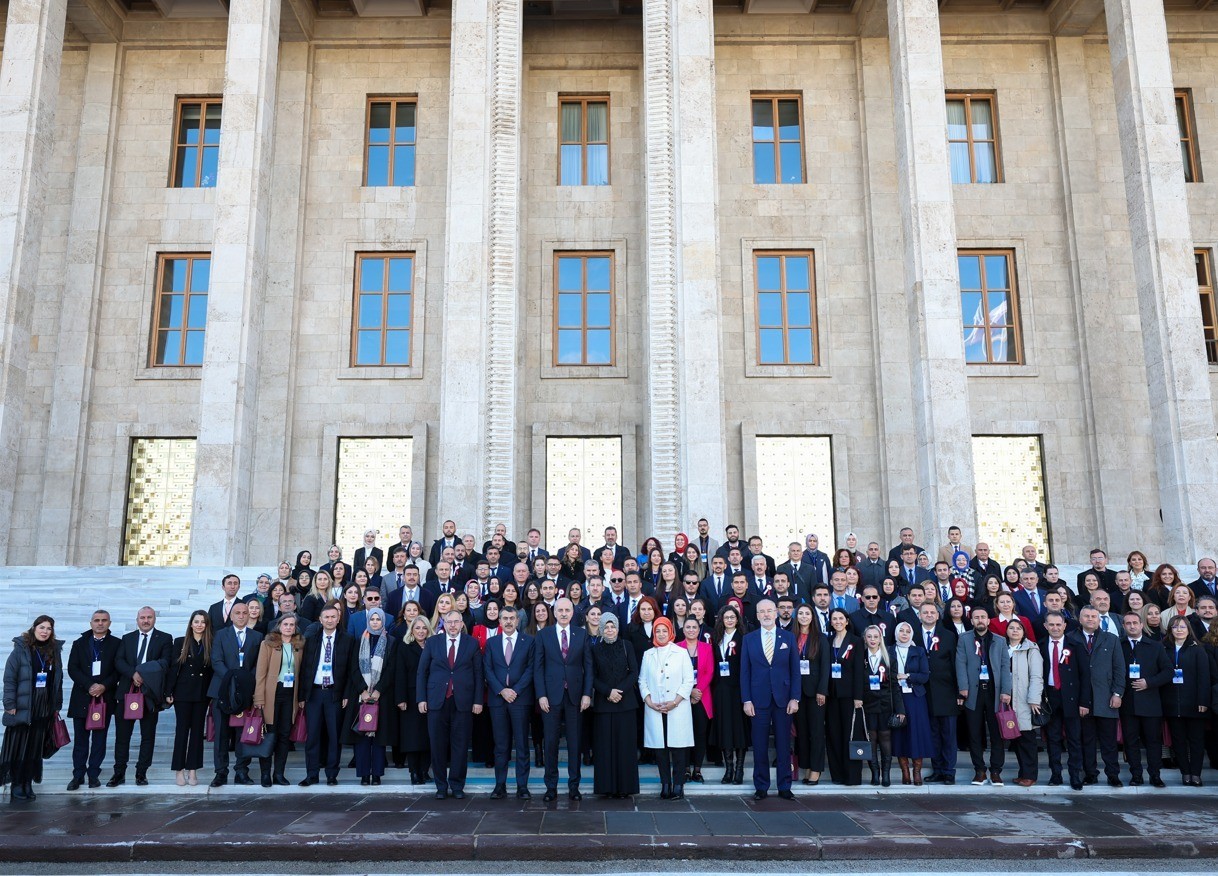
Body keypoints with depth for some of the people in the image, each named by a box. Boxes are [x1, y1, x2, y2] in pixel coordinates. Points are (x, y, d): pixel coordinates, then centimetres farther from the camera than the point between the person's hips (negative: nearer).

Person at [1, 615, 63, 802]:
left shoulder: (54, 651, 8)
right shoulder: (21, 649, -4)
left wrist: (57, 705, 9)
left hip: (44, 710, 4)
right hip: (22, 708, -4)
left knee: (35, 748, 7)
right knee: (18, 747, 1)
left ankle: (28, 784, 16)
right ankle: (16, 786, 10)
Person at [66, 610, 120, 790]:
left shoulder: (116, 644, 5)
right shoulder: (79, 644, 10)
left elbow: (119, 669, 0)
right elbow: (72, 669, 0)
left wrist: (104, 686, -15)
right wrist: (90, 686, -13)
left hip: (105, 698, -1)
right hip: (82, 698, 1)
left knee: (99, 738, 3)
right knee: (80, 739, 4)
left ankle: (93, 774, 11)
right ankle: (78, 775, 11)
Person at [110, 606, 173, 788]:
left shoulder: (165, 638, 5)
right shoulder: (127, 638, 14)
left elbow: (165, 663, -5)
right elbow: (118, 661, 1)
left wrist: (144, 674, -18)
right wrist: (133, 674, -16)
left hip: (149, 693, -2)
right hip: (127, 691, 2)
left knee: (148, 735, 3)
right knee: (122, 734, 4)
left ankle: (141, 773, 12)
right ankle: (119, 773, 13)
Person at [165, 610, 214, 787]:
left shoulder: (211, 645, 3)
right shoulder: (180, 642, 1)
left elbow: (212, 670, 3)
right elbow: (173, 668, -1)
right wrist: (168, 692, -5)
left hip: (202, 694, 2)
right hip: (183, 692, -1)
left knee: (197, 730, 5)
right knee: (182, 729, 1)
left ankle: (192, 770, 12)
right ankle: (179, 770, 9)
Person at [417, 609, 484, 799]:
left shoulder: (472, 643, 5)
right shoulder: (432, 642, 7)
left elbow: (478, 673, 3)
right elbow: (422, 671, 7)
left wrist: (478, 700, -3)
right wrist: (422, 698, -1)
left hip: (463, 702, -1)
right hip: (437, 701, 1)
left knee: (460, 745, 2)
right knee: (438, 745, 4)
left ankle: (457, 785, 13)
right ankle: (441, 785, 15)